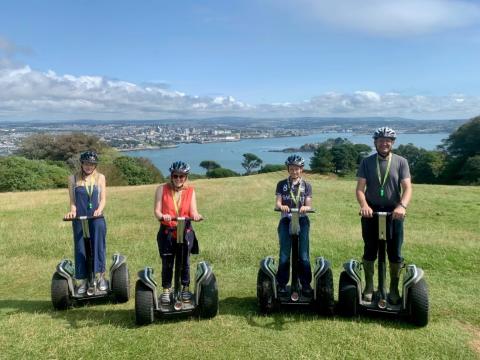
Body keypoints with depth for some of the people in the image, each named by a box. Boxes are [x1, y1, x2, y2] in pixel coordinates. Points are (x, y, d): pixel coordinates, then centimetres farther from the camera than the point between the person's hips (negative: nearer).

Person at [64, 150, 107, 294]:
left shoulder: (100, 177, 6)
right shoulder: (73, 178, 5)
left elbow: (103, 198, 3)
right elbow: (72, 200, 5)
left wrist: (99, 210, -16)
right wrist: (72, 211, -15)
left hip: (96, 218, 0)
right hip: (79, 220, 0)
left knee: (98, 247, -7)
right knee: (80, 250, 5)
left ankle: (100, 276, 1)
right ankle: (81, 282, 13)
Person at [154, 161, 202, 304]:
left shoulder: (190, 191, 6)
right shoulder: (162, 189, 2)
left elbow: (193, 211, -2)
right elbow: (157, 210, -7)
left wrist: (196, 216, -26)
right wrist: (162, 216, -29)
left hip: (185, 232, 1)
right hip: (167, 232, -1)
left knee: (184, 261, 3)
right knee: (167, 263, 1)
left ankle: (185, 288, 20)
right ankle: (166, 290, 16)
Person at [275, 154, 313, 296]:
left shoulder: (306, 186, 7)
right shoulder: (282, 184, 6)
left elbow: (309, 205, 0)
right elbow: (277, 203, -3)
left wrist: (305, 207, -24)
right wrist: (281, 206, -27)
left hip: (302, 221, 0)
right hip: (286, 220, 0)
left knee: (304, 256, -3)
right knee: (284, 256, -3)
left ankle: (306, 284, 10)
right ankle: (282, 284, 9)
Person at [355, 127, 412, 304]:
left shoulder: (401, 162, -1)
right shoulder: (367, 162, 1)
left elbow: (407, 188, -9)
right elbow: (360, 188, -5)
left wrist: (402, 206, -28)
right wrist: (364, 205, -24)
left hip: (394, 213, 0)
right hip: (371, 212, 1)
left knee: (395, 254, 6)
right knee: (370, 252, 10)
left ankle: (394, 289, 23)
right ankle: (369, 288, 25)